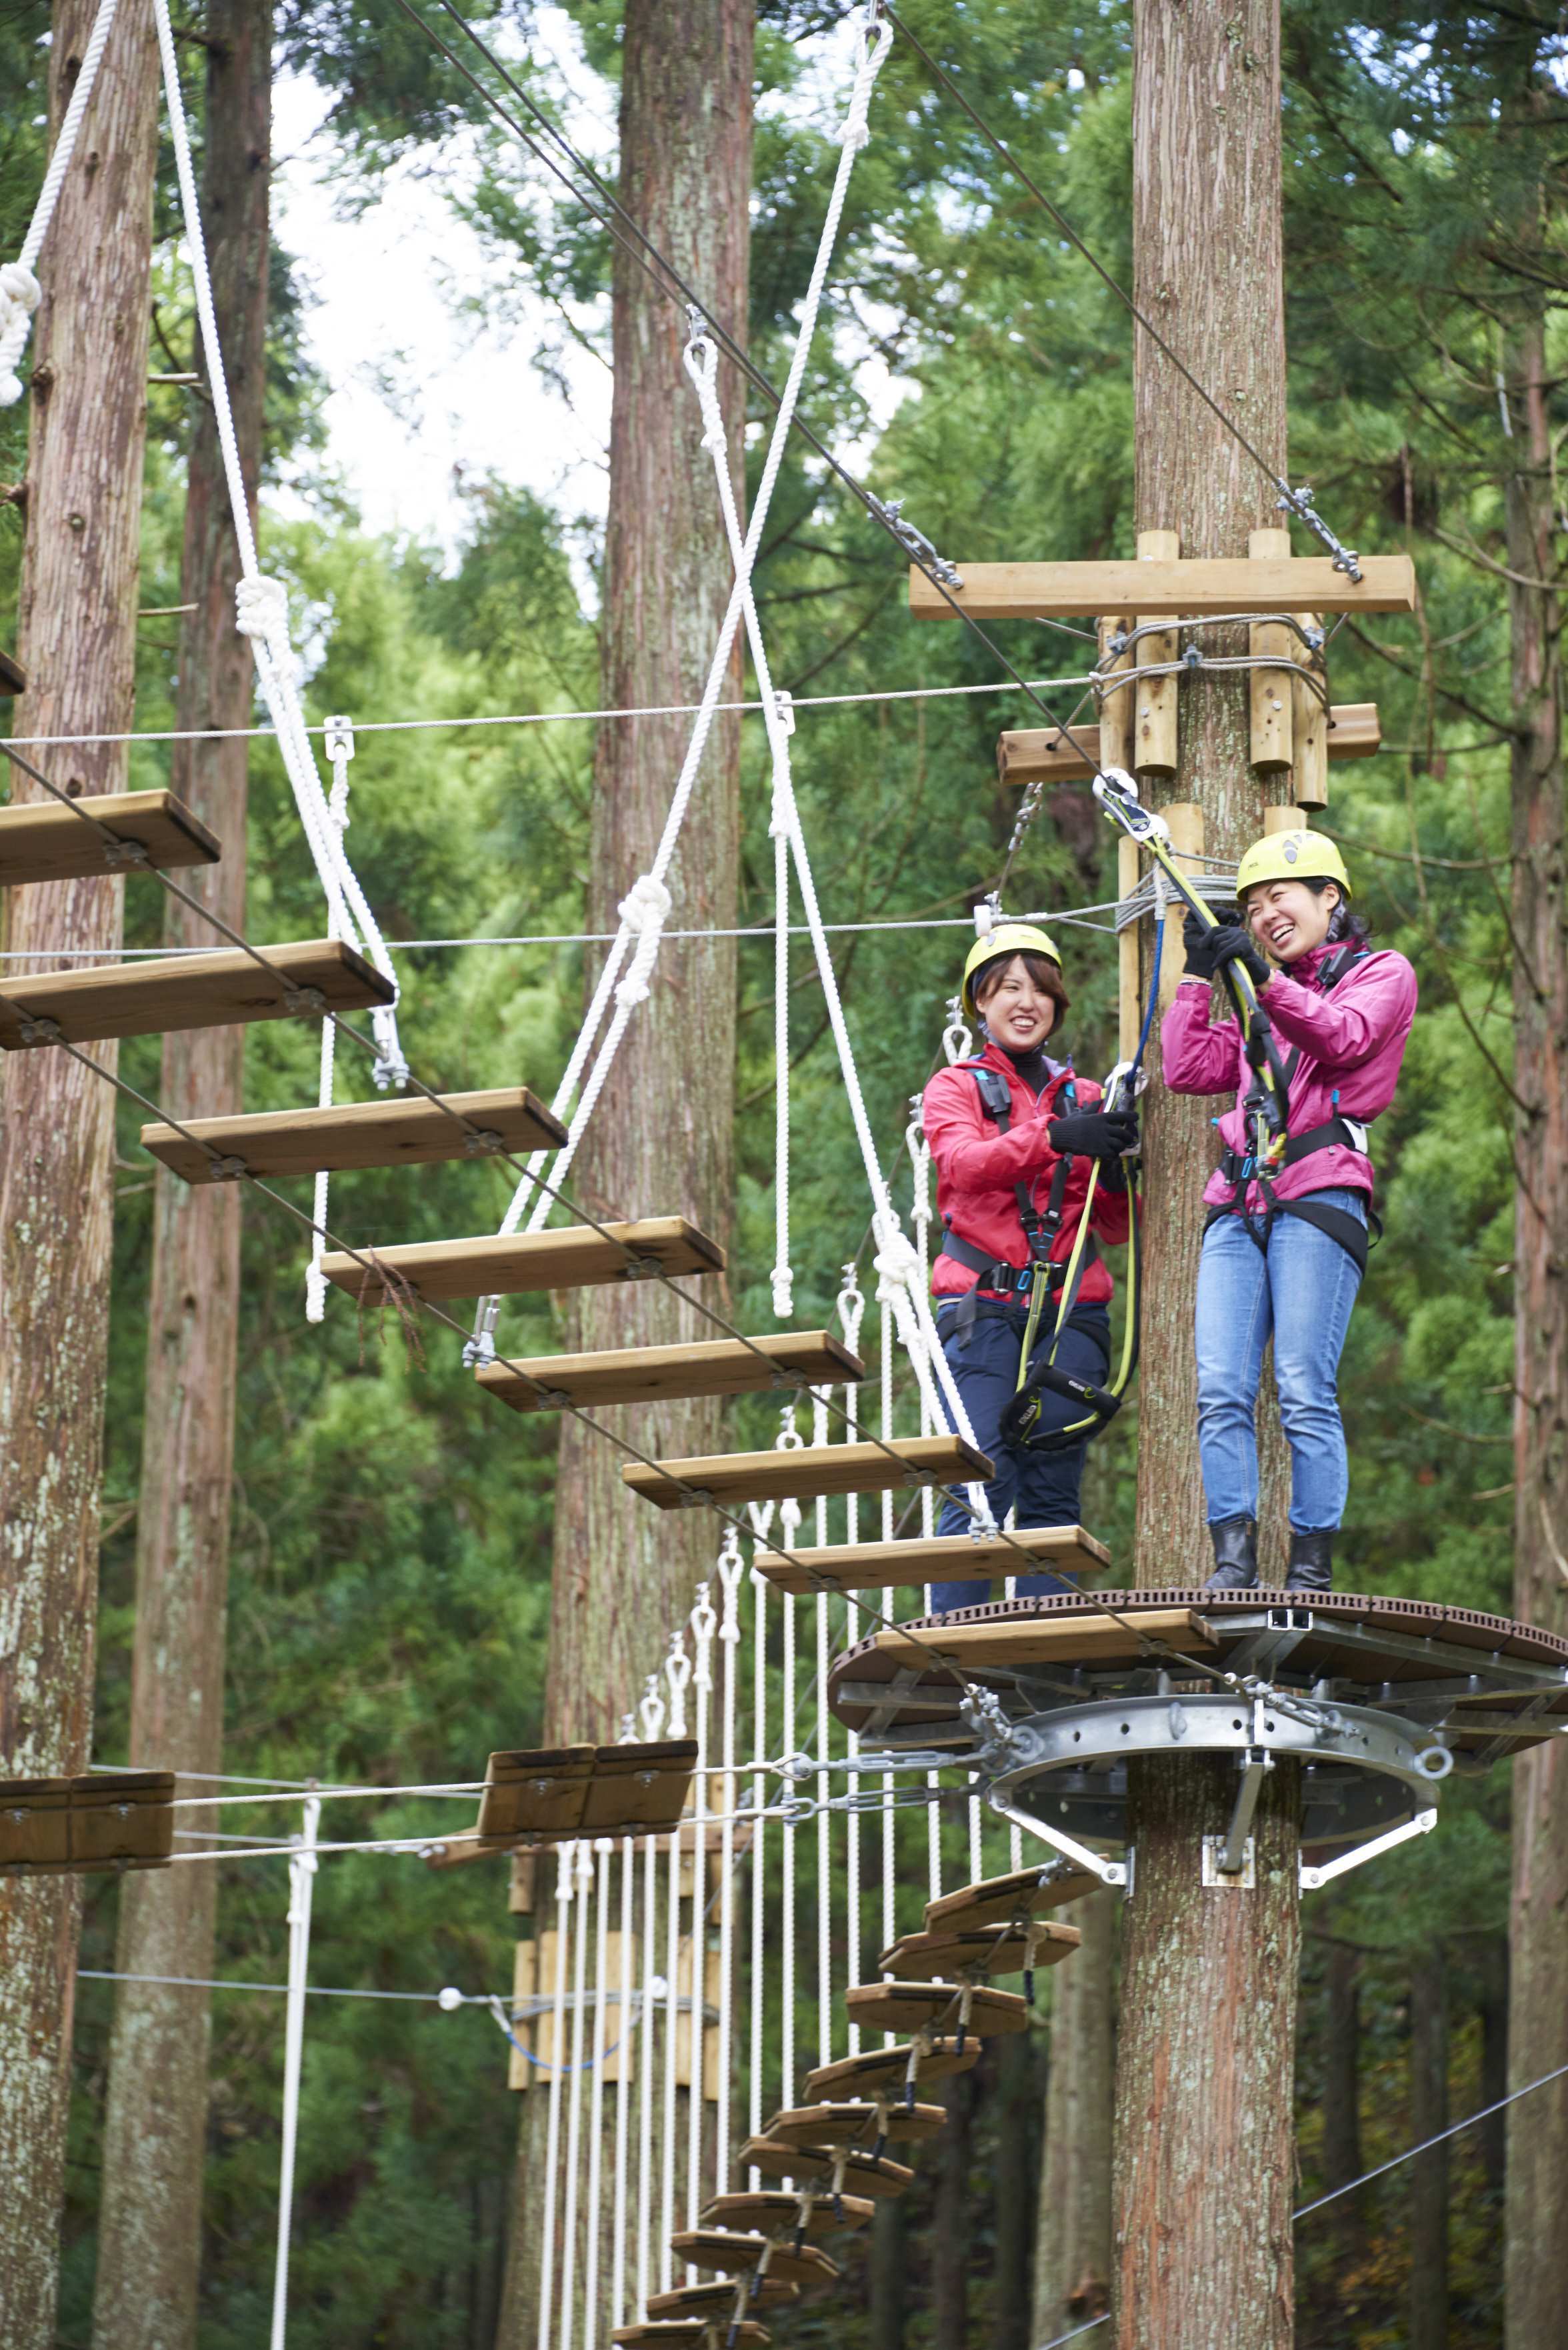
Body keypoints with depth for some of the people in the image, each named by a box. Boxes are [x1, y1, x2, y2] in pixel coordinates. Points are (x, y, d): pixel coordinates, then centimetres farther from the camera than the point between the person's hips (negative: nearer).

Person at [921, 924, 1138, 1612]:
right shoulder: (956, 1088, 11)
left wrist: (1115, 1170, -8)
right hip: (984, 1308, -3)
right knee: (981, 1484, -14)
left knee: (1053, 1491, -4)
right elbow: (963, 1163, -12)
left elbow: (1116, 1229, 14)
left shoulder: (1083, 1099, 19)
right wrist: (1054, 1138, -28)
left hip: (1069, 1309, 3)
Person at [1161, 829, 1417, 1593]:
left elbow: (1345, 1039, -9)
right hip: (1238, 1201, 6)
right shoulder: (1259, 1004, 29)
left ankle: (1312, 1566, -10)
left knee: (1304, 1392, -13)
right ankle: (1234, 1558, -10)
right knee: (1219, 1391, -8)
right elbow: (1189, 1071, 19)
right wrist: (1199, 974, 13)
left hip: (1318, 1193, -5)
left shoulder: (1383, 974, 11)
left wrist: (1267, 976, -17)